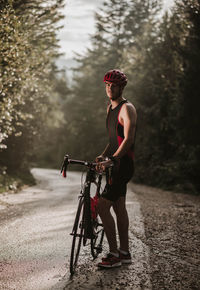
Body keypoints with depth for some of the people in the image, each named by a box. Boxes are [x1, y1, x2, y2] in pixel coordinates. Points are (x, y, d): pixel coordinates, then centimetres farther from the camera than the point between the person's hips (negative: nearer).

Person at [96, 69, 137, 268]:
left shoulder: (127, 108, -13)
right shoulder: (110, 108, 16)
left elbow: (128, 139, -23)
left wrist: (112, 160, -32)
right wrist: (103, 155, 10)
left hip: (123, 164, -10)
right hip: (116, 164, 10)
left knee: (102, 207, -13)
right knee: (119, 207, 13)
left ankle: (114, 254, -4)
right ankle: (124, 252, 23)